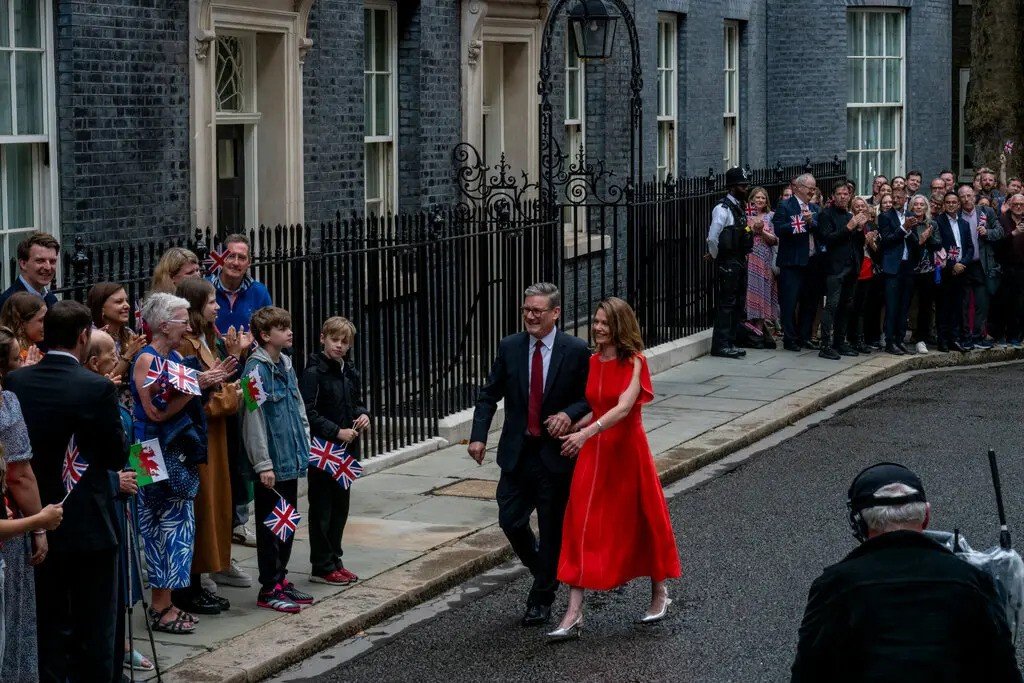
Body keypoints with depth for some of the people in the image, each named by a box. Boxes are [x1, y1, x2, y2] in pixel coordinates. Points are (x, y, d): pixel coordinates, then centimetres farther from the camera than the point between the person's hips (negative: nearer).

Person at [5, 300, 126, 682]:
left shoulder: (13, 383, -3)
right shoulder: (97, 388, -16)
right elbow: (116, 457, -8)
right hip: (88, 523, -4)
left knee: (49, 626, 13)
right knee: (94, 633, 7)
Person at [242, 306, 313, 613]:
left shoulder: (286, 364, 10)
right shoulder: (256, 369, -16)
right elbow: (253, 419, -18)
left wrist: (304, 443, 14)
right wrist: (263, 464, -19)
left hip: (291, 459, 8)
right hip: (272, 463, -8)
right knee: (271, 524, 0)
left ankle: (281, 579, 26)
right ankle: (269, 588, 8)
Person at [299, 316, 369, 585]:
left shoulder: (351, 373, 10)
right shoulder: (314, 373, -13)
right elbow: (308, 413, -19)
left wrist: (363, 415, 2)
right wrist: (336, 432, -21)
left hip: (346, 450, 8)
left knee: (340, 506, 14)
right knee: (322, 508, 0)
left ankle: (333, 560, 24)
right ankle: (322, 567, 6)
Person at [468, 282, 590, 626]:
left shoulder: (576, 350, -6)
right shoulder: (509, 347, 2)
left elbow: (589, 397, 1)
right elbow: (489, 395, 6)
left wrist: (569, 414, -19)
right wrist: (479, 436, -5)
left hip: (555, 454, -3)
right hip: (517, 453, 3)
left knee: (552, 531, 4)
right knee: (510, 521, 2)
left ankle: (541, 600, 17)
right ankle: (544, 573, 30)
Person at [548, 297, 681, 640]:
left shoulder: (634, 362, -11)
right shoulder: (593, 362, 6)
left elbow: (623, 407, -25)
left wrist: (586, 432, -36)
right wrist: (571, 428, 8)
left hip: (627, 449, -5)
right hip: (594, 451, 5)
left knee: (642, 522, 11)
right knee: (583, 526, -3)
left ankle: (659, 592, 35)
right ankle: (573, 614, -6)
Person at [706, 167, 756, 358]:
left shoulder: (739, 207, 14)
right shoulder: (723, 209, -14)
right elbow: (712, 238, -20)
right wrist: (715, 256, -8)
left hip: (739, 261, 9)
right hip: (727, 263, -9)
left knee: (738, 304, 12)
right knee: (726, 304, -6)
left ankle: (729, 343, 19)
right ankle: (720, 345, -1)